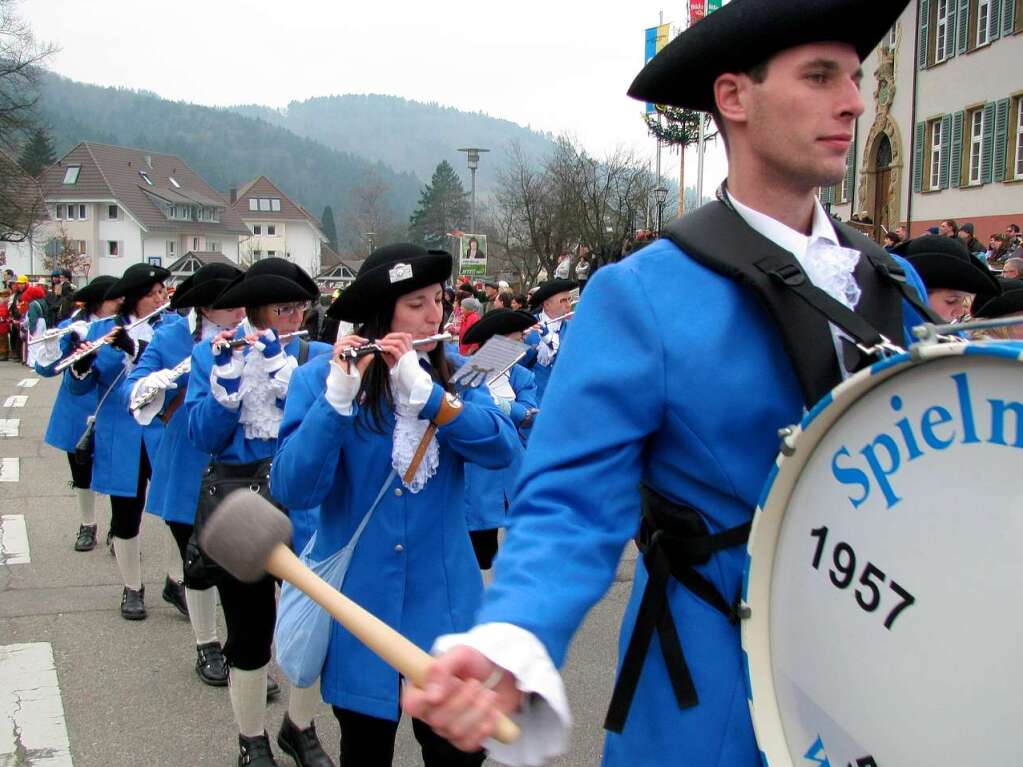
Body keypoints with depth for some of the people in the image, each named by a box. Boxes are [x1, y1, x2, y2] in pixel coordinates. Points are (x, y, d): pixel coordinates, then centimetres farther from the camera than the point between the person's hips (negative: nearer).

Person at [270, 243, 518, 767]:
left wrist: (423, 389, -25)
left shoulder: (452, 372, 2)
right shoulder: (320, 378, -7)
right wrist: (337, 398, -30)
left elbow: (501, 448, -14)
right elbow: (293, 490, -17)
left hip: (444, 601, 2)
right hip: (359, 604, -2)